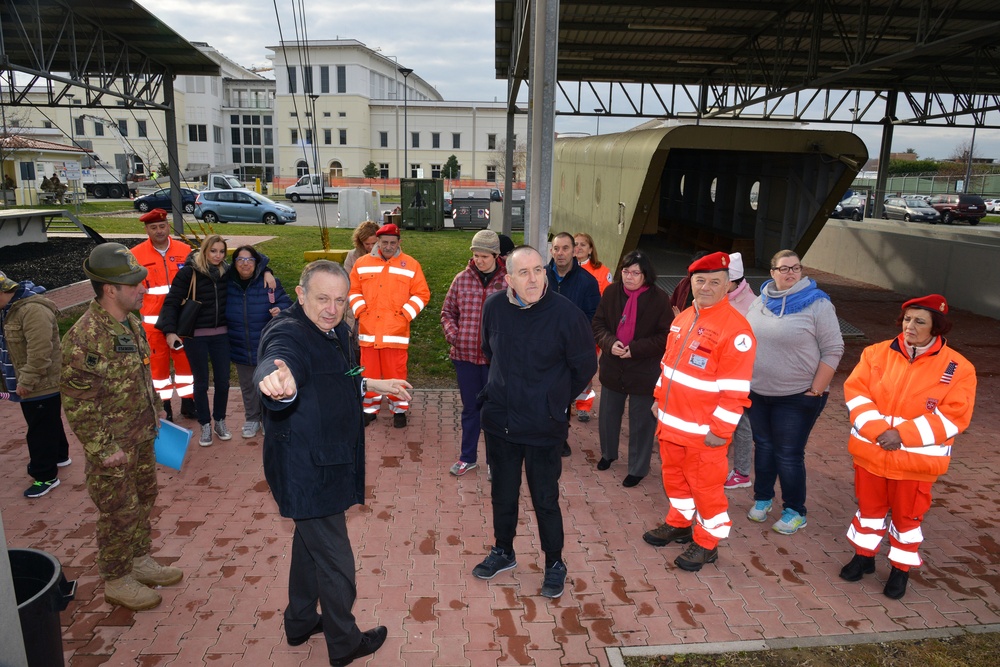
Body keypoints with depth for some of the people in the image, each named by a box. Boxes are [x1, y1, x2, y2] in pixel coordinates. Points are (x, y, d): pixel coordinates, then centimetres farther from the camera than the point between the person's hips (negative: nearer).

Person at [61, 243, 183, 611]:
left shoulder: (130, 322, 2)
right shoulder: (85, 338, -26)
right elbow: (78, 405, -23)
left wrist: (155, 413, 18)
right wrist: (104, 449, -20)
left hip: (142, 438, 8)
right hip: (113, 447, -8)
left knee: (144, 499, 21)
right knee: (119, 513, 8)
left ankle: (140, 561, 41)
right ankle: (117, 581, 28)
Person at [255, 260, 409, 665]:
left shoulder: (333, 331, 4)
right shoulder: (288, 334, -26)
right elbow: (276, 361, -51)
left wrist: (376, 385, 25)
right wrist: (281, 383, -72)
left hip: (326, 462, 10)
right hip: (307, 471, -10)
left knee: (310, 542, 26)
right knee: (334, 562, 6)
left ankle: (300, 623, 48)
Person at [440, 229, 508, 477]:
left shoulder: (508, 282, -9)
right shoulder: (462, 279, 1)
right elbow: (447, 312, 10)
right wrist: (452, 335, -4)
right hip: (464, 355, 3)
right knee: (470, 408, 16)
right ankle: (468, 457, 31)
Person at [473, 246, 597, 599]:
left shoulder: (566, 314, -19)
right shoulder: (494, 307, -7)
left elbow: (584, 367, -5)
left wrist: (555, 399, 5)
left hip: (544, 427, -4)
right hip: (499, 420, 4)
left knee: (545, 499, 8)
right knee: (503, 493, 19)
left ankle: (555, 563, 31)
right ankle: (503, 552, 42)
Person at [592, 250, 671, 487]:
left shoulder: (659, 299, -13)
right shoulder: (611, 292, -3)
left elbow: (666, 337, -12)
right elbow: (598, 324, 2)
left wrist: (635, 349, -21)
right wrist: (609, 343, -18)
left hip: (644, 372, -4)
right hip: (612, 368, 4)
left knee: (641, 422, 7)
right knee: (608, 415, 20)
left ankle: (638, 468, 25)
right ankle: (608, 454, 44)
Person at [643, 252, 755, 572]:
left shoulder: (735, 328, -18)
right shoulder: (683, 318, 8)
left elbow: (735, 388, -18)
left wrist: (720, 430, -17)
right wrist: (660, 398, 20)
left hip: (703, 432, -7)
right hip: (671, 423, 7)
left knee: (705, 486, 7)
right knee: (674, 476, 21)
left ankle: (706, 543, 25)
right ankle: (678, 523, 42)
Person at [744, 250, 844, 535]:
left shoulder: (817, 304, -10)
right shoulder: (760, 302, 5)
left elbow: (832, 350, -12)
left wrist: (816, 391, -14)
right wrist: (745, 381, 11)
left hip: (797, 397, -5)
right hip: (758, 393, 5)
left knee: (789, 455, 1)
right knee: (763, 446, 16)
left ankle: (795, 512, 19)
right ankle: (762, 498, 34)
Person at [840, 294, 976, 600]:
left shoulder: (958, 368, -10)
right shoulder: (877, 353, -3)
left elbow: (952, 417, -14)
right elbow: (855, 391, -7)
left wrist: (902, 434, -22)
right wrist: (877, 429, -20)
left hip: (917, 459, -2)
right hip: (870, 451, 2)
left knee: (907, 515, 13)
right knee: (869, 506, 18)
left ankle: (901, 568, 33)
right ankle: (864, 556, 38)